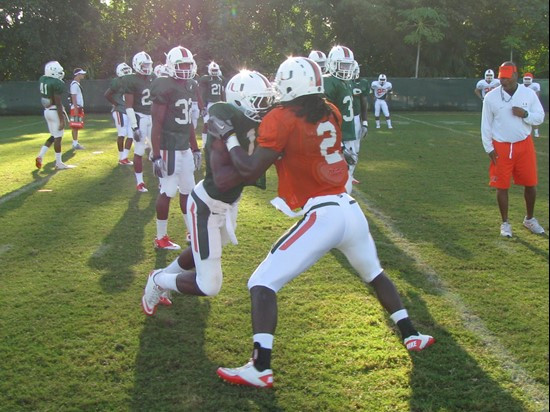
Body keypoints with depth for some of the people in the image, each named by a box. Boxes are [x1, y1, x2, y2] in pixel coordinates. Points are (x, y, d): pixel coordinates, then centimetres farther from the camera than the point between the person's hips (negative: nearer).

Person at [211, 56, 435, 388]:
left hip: (321, 217, -7)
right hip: (351, 210, 7)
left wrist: (228, 136, 3)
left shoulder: (282, 119, -8)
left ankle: (260, 369, -5)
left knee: (262, 284, 1)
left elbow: (250, 170, -11)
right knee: (375, 274, 31)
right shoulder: (331, 113, 10)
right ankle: (412, 335, 41)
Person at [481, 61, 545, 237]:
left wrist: (525, 114, -16)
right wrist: (489, 148, -4)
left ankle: (529, 219, 29)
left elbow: (540, 117, 5)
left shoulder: (528, 94, -1)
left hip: (525, 145, 2)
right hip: (501, 147, -2)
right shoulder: (491, 97, -5)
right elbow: (486, 124, -1)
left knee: (531, 184, 7)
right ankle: (505, 223, 18)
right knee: (502, 186, 2)